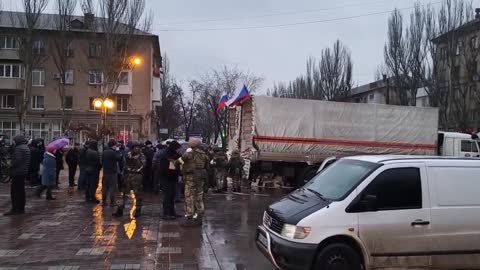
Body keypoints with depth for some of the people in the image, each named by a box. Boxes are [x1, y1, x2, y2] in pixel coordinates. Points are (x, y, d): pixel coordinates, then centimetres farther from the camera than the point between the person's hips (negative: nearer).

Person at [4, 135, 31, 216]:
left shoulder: (18, 148, -15)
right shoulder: (26, 148, 14)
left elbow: (17, 160, -23)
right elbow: (28, 161, 17)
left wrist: (12, 166, -6)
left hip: (18, 172, -9)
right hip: (24, 172, 9)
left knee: (14, 191, -5)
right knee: (21, 190, 14)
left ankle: (15, 209, -5)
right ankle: (21, 208, 19)